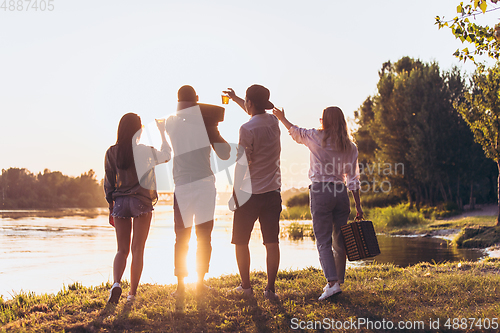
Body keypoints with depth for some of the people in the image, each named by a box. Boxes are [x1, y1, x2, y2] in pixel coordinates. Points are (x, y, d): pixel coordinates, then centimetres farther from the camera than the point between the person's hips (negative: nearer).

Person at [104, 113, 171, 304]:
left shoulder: (112, 152, 2)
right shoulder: (144, 150, -6)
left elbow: (108, 182, 6)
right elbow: (166, 156, 12)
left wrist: (111, 205, 14)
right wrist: (162, 134, 23)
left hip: (120, 202, 3)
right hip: (141, 202, -2)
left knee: (122, 250, 10)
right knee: (137, 250, 4)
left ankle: (116, 283, -14)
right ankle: (132, 293, 5)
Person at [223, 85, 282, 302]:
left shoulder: (247, 129, -14)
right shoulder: (273, 122, 6)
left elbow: (243, 164, -14)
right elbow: (256, 113, 29)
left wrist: (236, 192, -6)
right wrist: (235, 98, 41)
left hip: (250, 194, -5)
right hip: (273, 192, 5)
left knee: (241, 242, 11)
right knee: (272, 242, 4)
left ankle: (246, 286, 17)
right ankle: (270, 288, 2)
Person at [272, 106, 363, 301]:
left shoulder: (315, 137, -2)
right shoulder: (350, 146, 7)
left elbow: (295, 132, 18)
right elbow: (353, 178, 6)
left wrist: (281, 118, 35)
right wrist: (358, 205, 11)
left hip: (320, 191, -4)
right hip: (341, 193, 4)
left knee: (323, 241, -4)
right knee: (340, 241, 12)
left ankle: (332, 282, -16)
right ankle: (338, 281, 18)